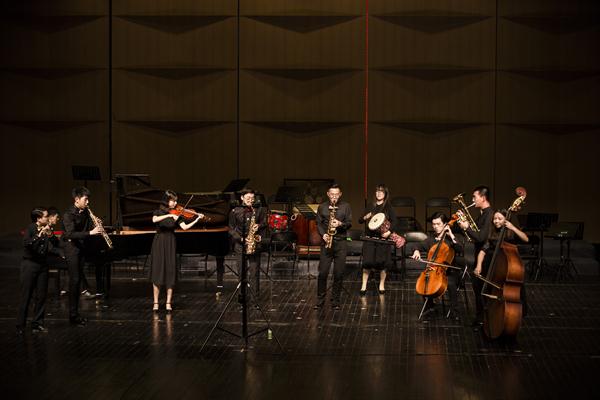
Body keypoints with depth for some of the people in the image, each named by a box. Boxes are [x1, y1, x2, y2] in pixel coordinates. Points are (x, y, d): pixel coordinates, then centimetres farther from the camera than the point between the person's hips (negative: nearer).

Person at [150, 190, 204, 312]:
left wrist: (197, 219, -18)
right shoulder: (158, 212, -1)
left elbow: (185, 227, -9)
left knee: (170, 274, -1)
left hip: (170, 245, 2)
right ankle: (156, 302, 3)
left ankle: (168, 303, 5)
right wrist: (169, 215, -32)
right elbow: (154, 220, -23)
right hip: (159, 244, -2)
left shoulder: (176, 214, 4)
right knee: (157, 273, -3)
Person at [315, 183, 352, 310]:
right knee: (323, 272, -4)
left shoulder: (346, 206, 6)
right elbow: (319, 223, 8)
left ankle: (335, 301, 9)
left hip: (341, 242, 0)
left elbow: (349, 223, 2)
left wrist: (340, 224, -18)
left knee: (339, 274, 0)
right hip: (326, 242, 0)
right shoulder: (322, 207, 9)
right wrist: (323, 234, -9)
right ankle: (320, 300, 7)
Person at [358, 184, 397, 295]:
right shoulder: (371, 207, 12)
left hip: (383, 237, -2)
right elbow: (360, 220, 15)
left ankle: (382, 286, 16)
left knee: (382, 263, 0)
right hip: (370, 237, 2)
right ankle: (364, 286, 4)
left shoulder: (388, 207, 1)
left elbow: (394, 221, -7)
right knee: (367, 262, -4)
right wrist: (365, 217, -6)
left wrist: (389, 231, -23)